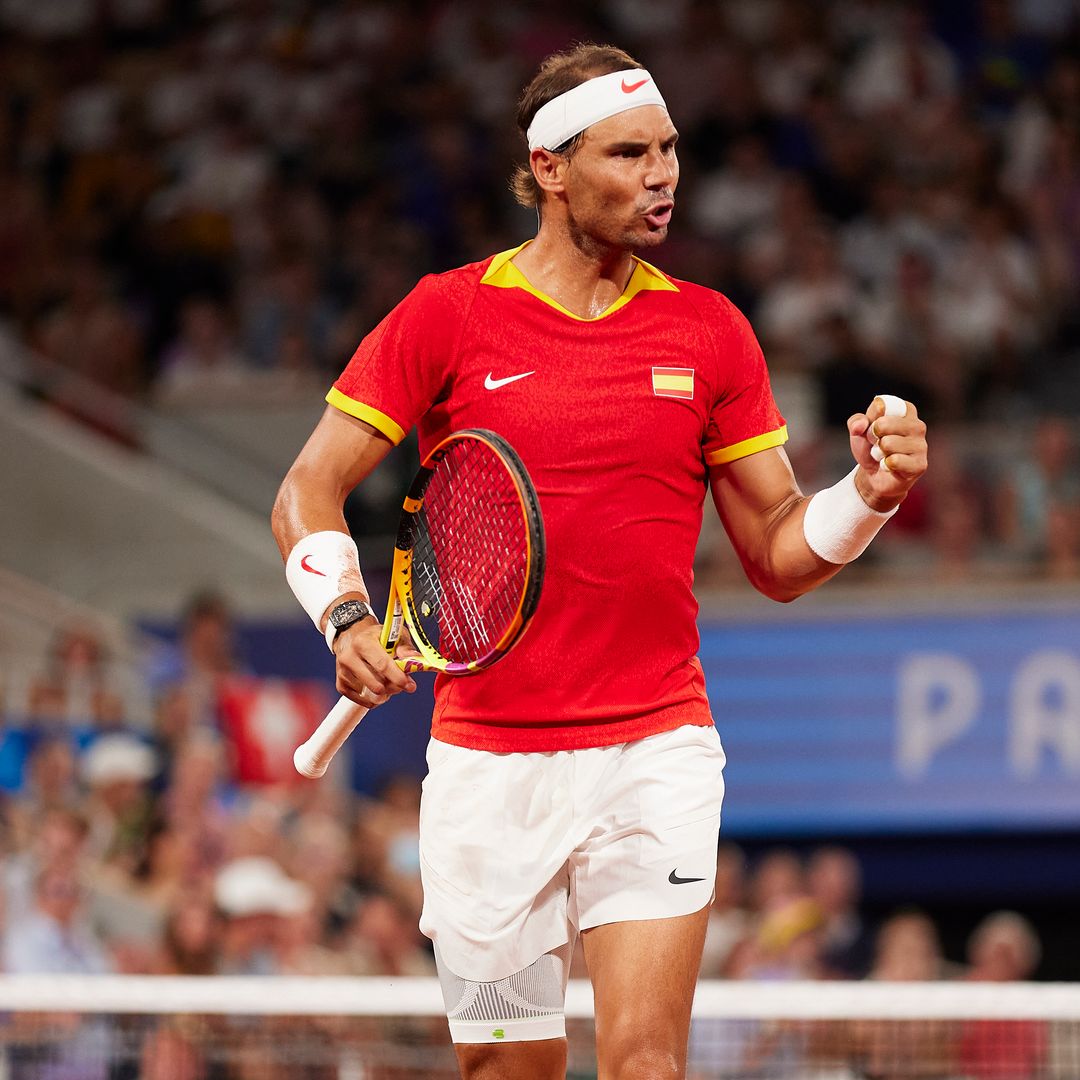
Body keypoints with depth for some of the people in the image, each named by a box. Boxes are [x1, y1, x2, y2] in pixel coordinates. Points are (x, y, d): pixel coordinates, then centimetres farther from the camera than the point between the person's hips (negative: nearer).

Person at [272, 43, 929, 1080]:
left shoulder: (710, 332, 5)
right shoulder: (444, 315, -1)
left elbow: (778, 555, 9)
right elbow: (307, 493, 0)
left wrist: (870, 492, -11)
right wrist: (345, 617, -18)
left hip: (656, 753, 1)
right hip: (487, 760, 0)